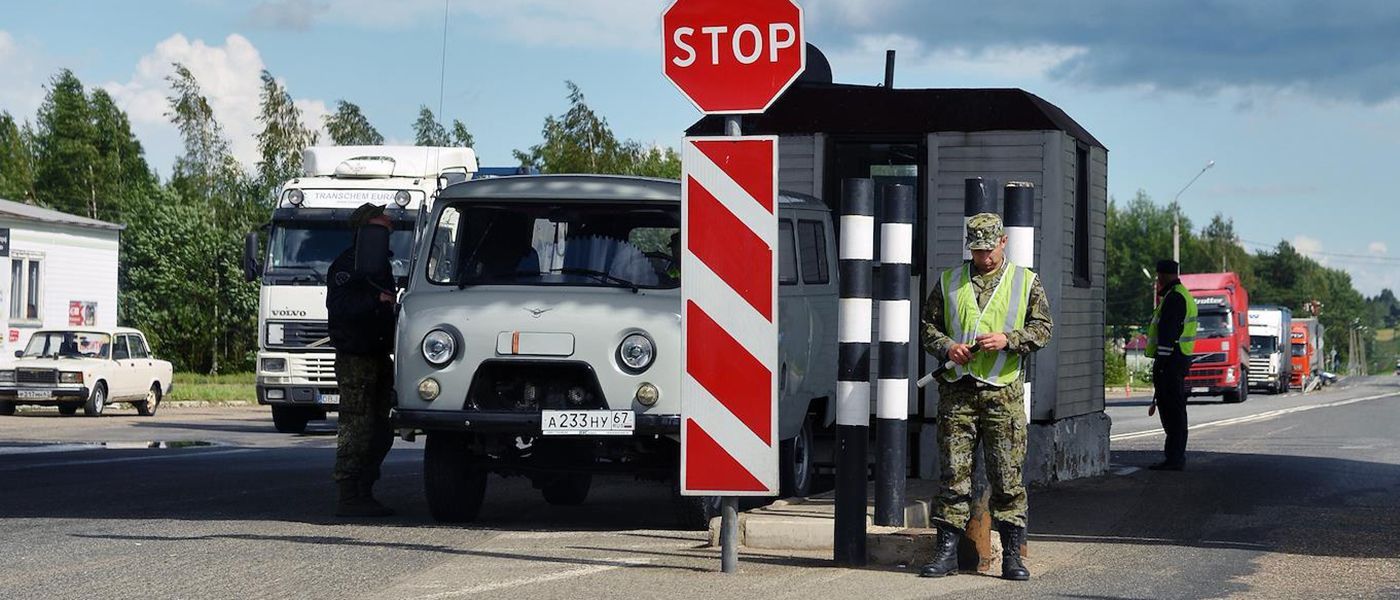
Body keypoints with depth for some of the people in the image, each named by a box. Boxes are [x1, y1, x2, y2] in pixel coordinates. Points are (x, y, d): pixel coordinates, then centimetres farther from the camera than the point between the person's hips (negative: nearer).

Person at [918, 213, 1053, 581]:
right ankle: (946, 551, 5)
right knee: (954, 474, 1)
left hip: (1003, 391, -1)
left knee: (1007, 477, -2)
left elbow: (1042, 328, 5)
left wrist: (1008, 340, -12)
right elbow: (929, 326, 15)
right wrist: (947, 347, -6)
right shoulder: (949, 282, 13)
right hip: (957, 390, 1)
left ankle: (1012, 554, 2)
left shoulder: (1026, 282, 9)